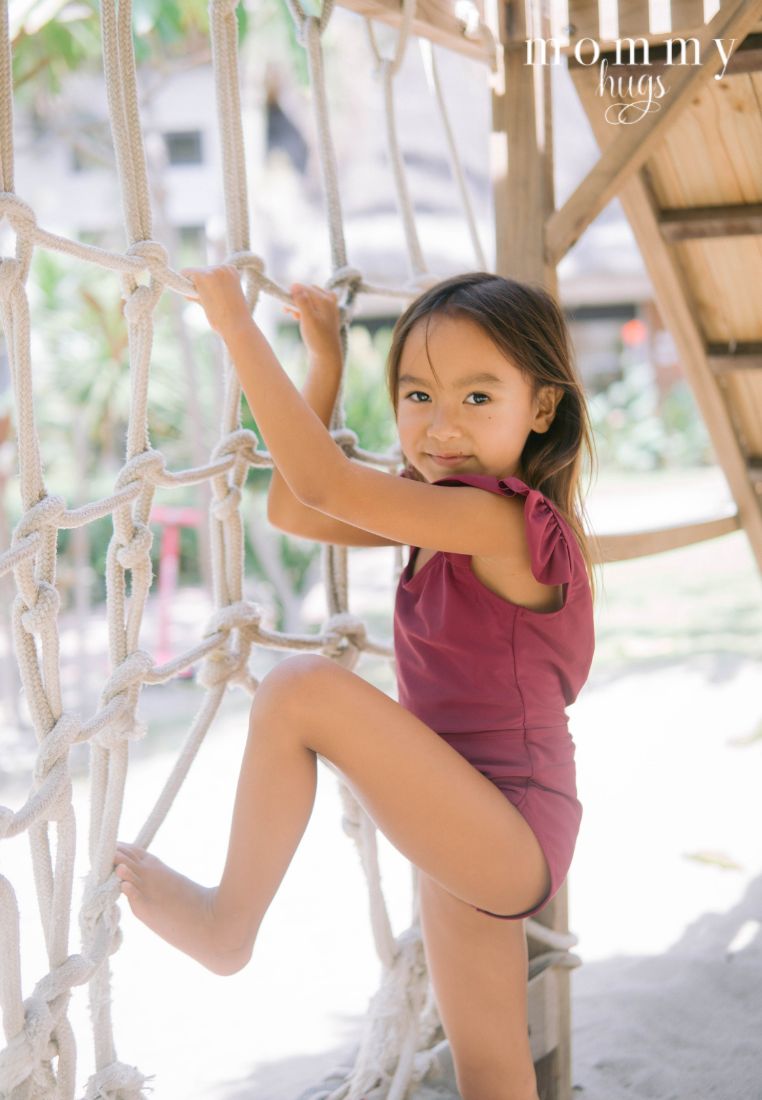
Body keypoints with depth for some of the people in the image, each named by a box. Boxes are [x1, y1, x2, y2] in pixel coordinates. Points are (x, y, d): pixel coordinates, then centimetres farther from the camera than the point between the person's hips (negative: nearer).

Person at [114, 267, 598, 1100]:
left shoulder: (500, 518, -20)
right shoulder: (453, 517, 8)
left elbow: (321, 481, -28)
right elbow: (291, 509, 13)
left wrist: (237, 327, -21)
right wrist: (326, 362, 11)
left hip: (508, 832, -10)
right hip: (482, 835, 10)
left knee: (303, 688, -23)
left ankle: (228, 925, -6)